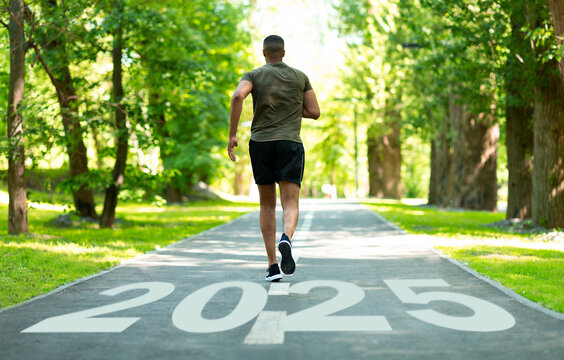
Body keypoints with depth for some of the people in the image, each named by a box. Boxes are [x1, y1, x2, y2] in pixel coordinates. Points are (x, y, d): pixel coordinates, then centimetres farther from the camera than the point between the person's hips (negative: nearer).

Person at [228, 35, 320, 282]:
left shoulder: (254, 75, 5)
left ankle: (272, 265, 10)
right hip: (290, 143, -1)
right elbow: (314, 112, 7)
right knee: (290, 204, -7)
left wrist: (232, 135, -14)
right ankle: (286, 239, -41)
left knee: (267, 205, 13)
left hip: (260, 143, 1)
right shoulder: (300, 77, 10)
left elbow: (238, 96, -16)